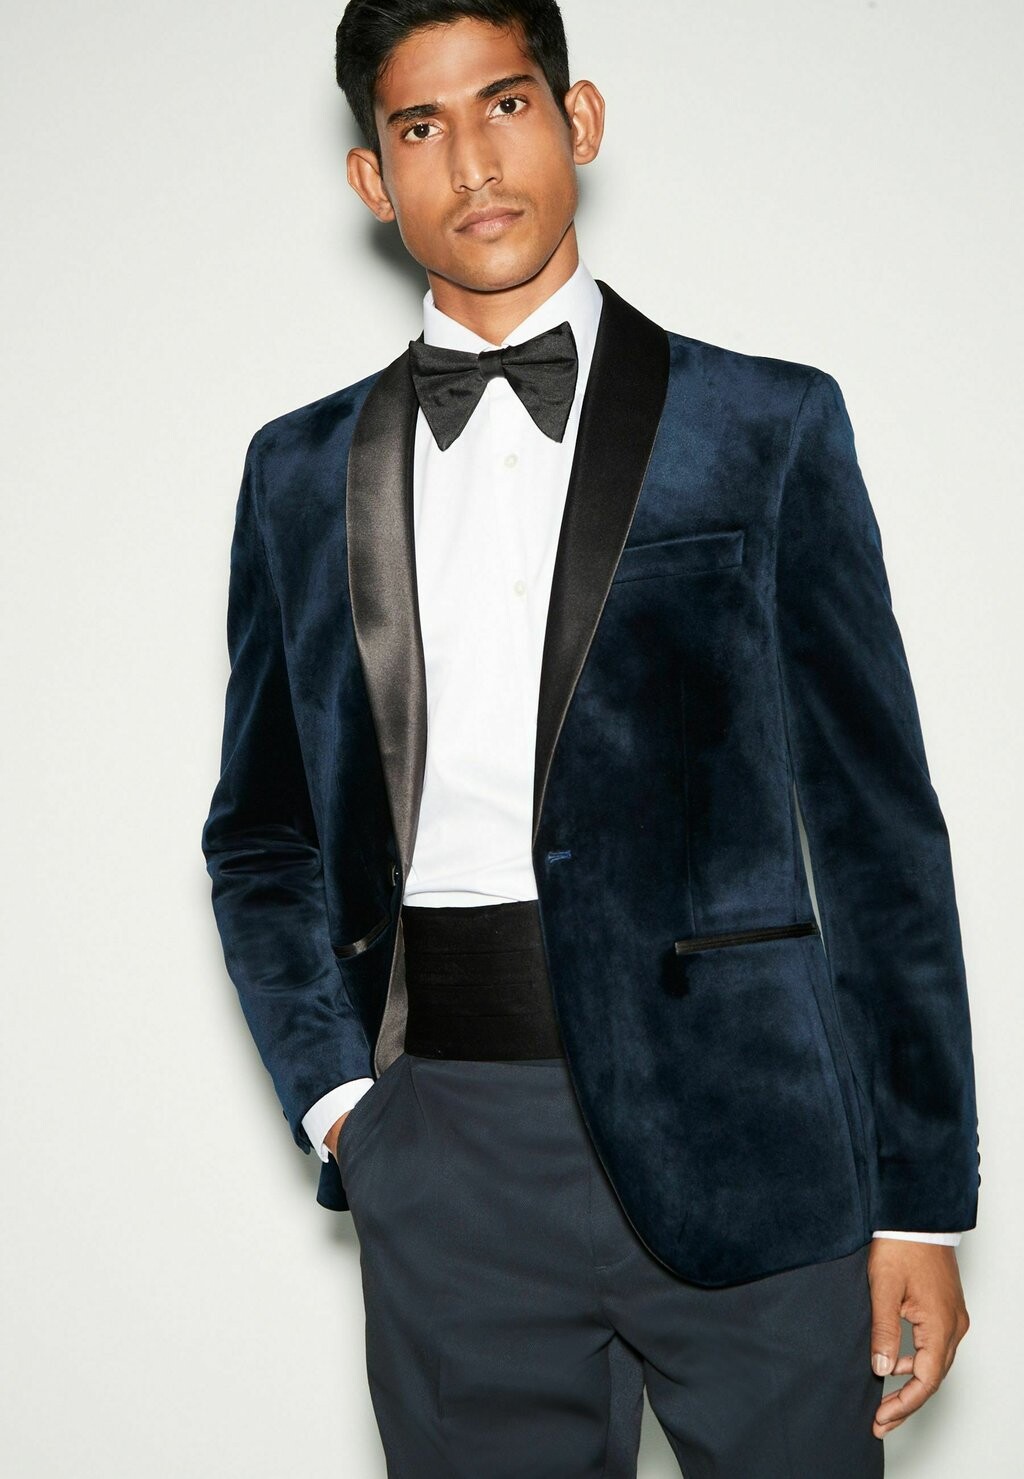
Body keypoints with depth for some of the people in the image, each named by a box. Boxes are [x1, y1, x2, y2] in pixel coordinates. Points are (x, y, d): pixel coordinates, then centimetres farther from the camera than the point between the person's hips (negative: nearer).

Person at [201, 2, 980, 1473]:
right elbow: (260, 834, 18)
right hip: (447, 1160, 2)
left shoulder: (768, 428, 4)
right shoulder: (304, 471, 12)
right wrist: (332, 1089, 2)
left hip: (739, 1133, -2)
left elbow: (877, 824, 2)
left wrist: (923, 1200, -2)